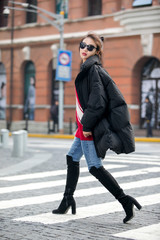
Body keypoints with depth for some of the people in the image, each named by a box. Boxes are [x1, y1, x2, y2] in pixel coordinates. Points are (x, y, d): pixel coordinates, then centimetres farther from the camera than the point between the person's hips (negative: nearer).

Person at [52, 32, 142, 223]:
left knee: (95, 166, -8)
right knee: (72, 157, 19)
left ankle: (124, 200, -5)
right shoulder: (87, 68, 13)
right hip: (85, 126, 10)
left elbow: (98, 100, -23)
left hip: (91, 128, -10)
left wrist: (87, 124, -20)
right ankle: (67, 200, 30)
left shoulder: (93, 70, -16)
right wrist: (85, 125, 18)